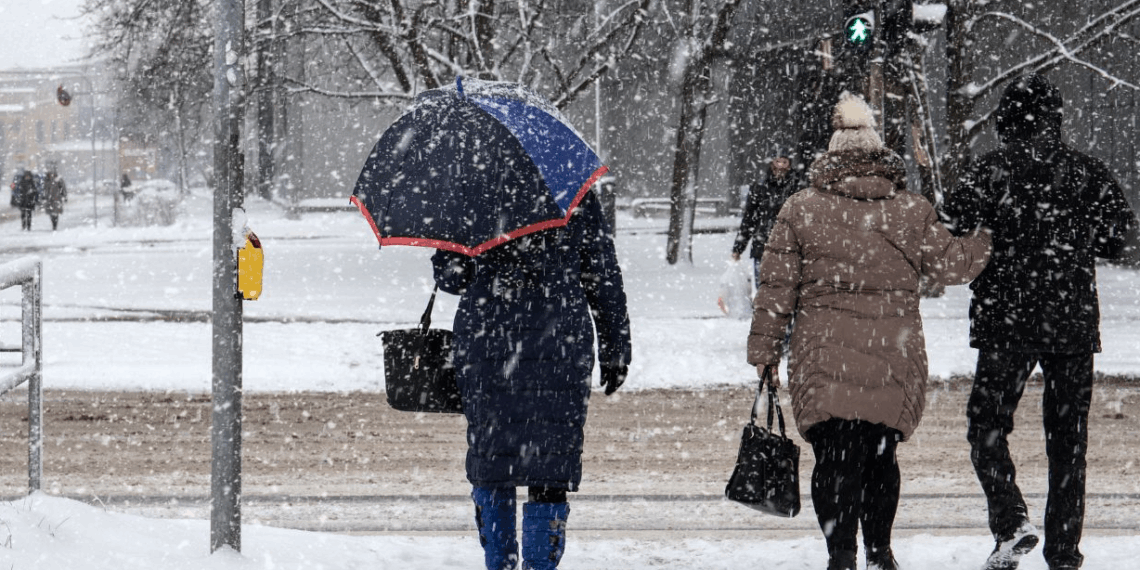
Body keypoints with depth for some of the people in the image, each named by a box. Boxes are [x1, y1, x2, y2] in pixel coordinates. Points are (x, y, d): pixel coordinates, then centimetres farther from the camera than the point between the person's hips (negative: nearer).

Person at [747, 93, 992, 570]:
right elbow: (952, 264, 13)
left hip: (822, 360, -2)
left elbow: (776, 286, 1)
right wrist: (985, 240, 32)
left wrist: (765, 350, 8)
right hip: (894, 360, 2)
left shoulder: (800, 210, 1)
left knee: (835, 458, -1)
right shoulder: (911, 212, 3)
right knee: (880, 455, 15)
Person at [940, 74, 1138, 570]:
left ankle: (1012, 522, -14)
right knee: (1068, 436, 10)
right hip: (1074, 322, 3)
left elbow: (950, 224, -14)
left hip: (1008, 320, -3)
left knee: (987, 424, 6)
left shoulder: (995, 170, -6)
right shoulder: (1086, 171, 3)